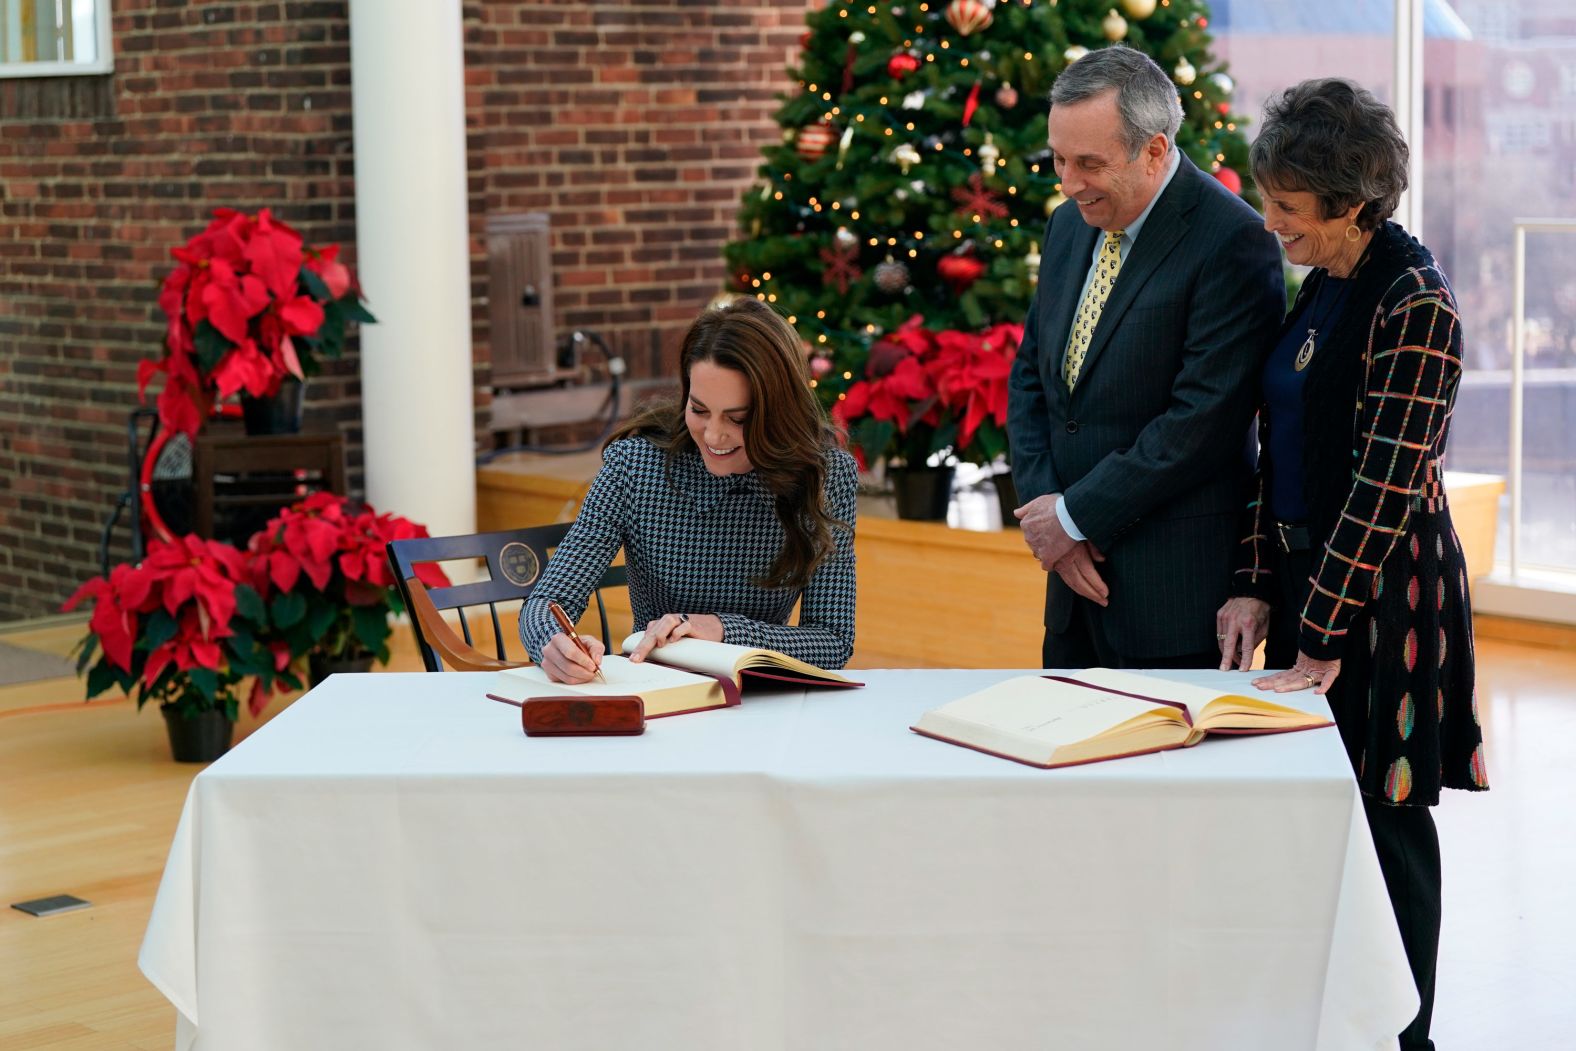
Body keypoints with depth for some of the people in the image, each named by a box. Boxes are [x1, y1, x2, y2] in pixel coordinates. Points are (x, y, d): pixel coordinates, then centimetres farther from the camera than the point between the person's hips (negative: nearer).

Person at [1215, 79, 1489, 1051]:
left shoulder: (1414, 303, -17)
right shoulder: (1321, 288, 10)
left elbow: (1388, 484, -19)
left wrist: (1325, 637, -19)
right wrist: (1255, 588, 5)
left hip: (1385, 594, -8)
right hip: (1311, 572, 8)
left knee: (1383, 820, 1)